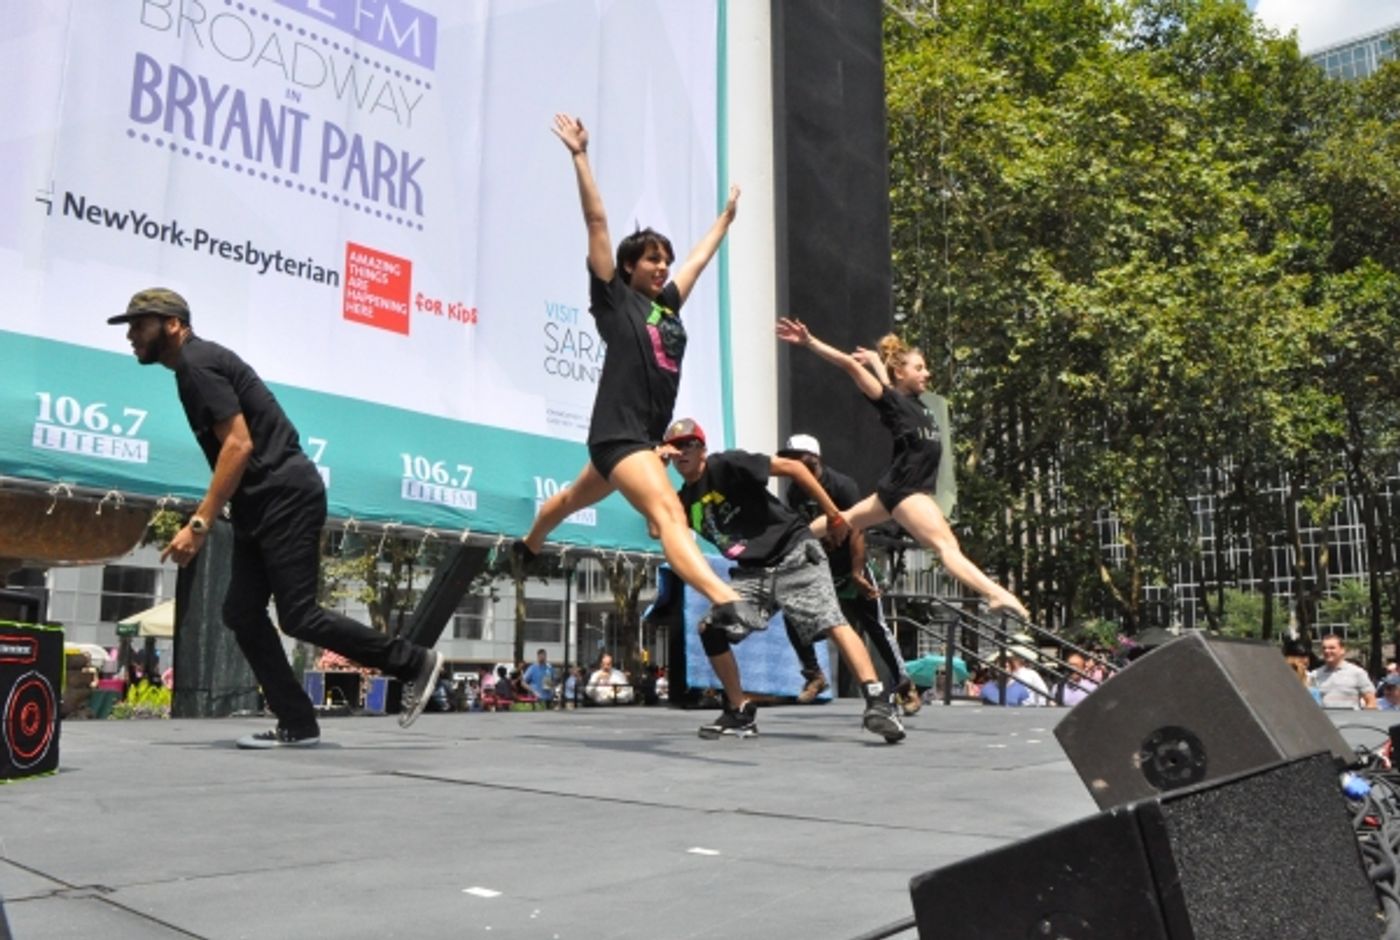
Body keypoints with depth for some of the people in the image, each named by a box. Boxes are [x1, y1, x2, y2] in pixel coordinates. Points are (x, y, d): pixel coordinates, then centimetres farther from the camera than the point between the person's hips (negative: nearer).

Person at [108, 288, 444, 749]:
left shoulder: (196, 364, -11)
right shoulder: (197, 364, 20)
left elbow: (239, 444, -21)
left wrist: (199, 524, -21)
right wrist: (203, 517, 23)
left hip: (286, 496, -11)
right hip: (262, 503, 11)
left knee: (298, 616, -9)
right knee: (242, 613, 6)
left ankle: (414, 662, 2)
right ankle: (297, 724, 9)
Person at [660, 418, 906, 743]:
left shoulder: (726, 464, -10)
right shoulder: (685, 500, 10)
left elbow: (791, 466, -11)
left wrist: (833, 514, -12)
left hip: (794, 555, -7)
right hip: (752, 572, 7)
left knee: (830, 622, -23)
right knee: (710, 629, -2)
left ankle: (878, 700, -30)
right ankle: (741, 712, 9)